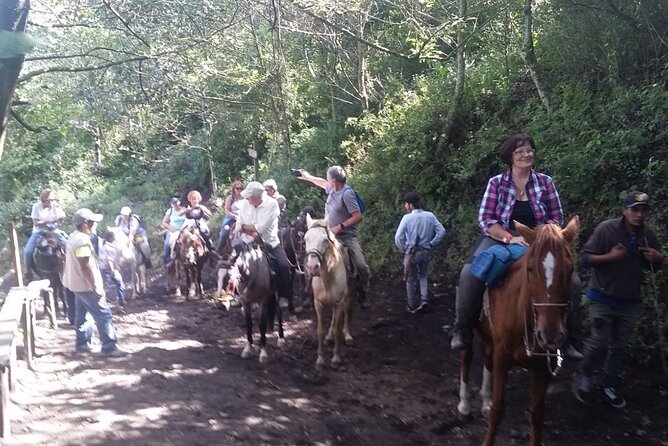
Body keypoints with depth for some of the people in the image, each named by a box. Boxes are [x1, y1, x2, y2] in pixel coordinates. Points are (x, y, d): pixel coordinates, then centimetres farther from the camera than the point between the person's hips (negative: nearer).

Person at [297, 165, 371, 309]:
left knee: (361, 266, -22)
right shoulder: (332, 189, 8)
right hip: (331, 236, 8)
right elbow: (322, 183, 33)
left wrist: (340, 227, -19)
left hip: (347, 236, -7)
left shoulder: (347, 194, -14)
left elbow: (358, 216, -17)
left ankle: (364, 296, -5)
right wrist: (307, 177, 43)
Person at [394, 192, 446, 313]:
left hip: (412, 252, -3)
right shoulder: (430, 215, -5)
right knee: (423, 276, 25)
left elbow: (398, 237, -19)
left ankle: (411, 306, 21)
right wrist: (431, 244, 4)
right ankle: (424, 299, 8)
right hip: (426, 251, 3)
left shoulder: (407, 217, -15)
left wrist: (404, 249, -3)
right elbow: (441, 231, -5)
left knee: (410, 280, 13)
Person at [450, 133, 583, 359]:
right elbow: (485, 219, -7)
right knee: (470, 273, -30)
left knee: (571, 281, -15)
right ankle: (462, 330, -12)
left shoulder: (545, 182, 4)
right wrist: (510, 238, -21)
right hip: (501, 238, -2)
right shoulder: (497, 183, -2)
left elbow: (557, 217, 6)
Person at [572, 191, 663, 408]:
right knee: (600, 342, -4)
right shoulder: (606, 229, -15)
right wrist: (609, 256, -29)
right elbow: (585, 257, -13)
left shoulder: (649, 236, -1)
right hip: (603, 298, -4)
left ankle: (610, 386, 27)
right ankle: (583, 375, 22)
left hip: (630, 301, 5)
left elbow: (653, 268, 13)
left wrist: (658, 259, -10)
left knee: (619, 346, 13)